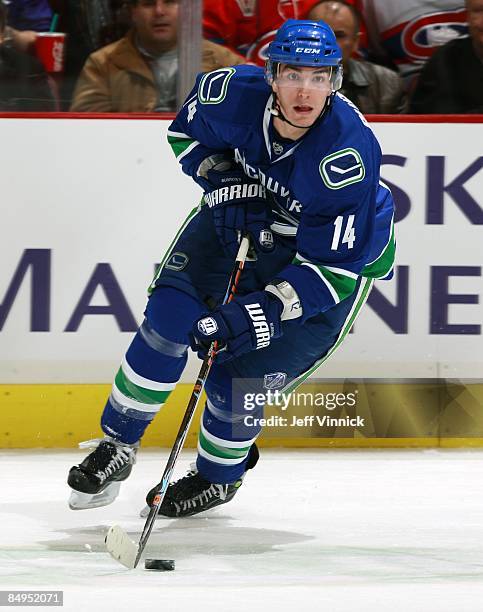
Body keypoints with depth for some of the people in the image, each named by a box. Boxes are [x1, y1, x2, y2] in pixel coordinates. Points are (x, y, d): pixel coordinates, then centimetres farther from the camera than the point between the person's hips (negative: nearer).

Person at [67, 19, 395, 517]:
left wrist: (264, 309, -38)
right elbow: (186, 131, 0)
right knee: (170, 314, -13)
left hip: (342, 249, -4)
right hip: (244, 212, 4)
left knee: (239, 376, -8)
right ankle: (117, 446, 6)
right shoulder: (237, 93, -26)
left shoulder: (349, 153, -38)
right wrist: (222, 181, -17)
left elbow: (332, 269, -32)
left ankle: (219, 477, 23)